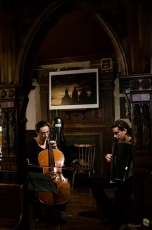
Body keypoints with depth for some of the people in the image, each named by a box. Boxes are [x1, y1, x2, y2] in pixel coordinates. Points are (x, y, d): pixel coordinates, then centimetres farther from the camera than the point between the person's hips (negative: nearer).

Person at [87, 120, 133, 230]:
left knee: (120, 192, -34)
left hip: (131, 177, -8)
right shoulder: (118, 142, 9)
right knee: (93, 180, -2)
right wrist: (109, 158, 1)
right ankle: (111, 212, 7)